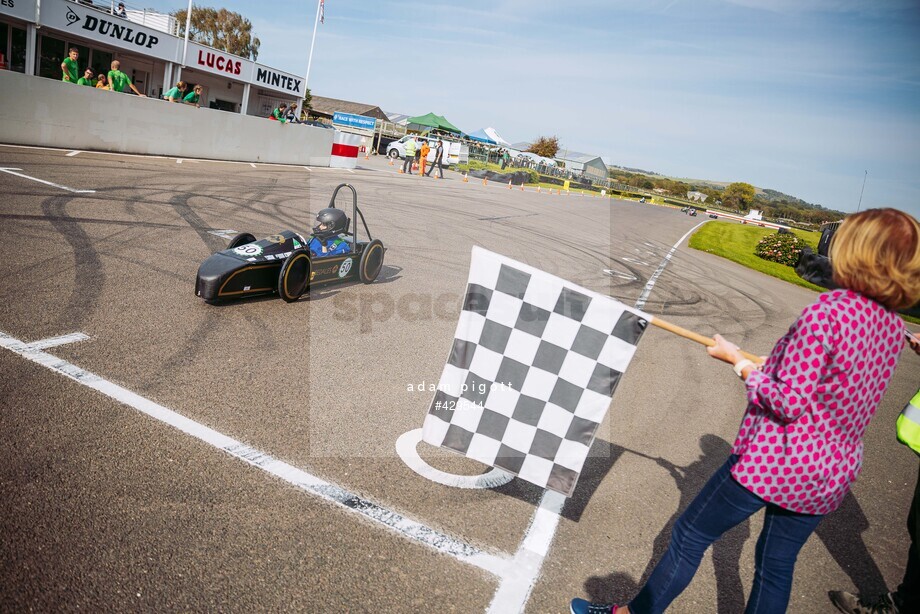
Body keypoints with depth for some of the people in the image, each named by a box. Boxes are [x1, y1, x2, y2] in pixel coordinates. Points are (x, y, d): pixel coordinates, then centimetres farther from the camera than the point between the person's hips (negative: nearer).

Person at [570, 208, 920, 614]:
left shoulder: (827, 311, -22)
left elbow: (789, 403, -23)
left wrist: (738, 361, -12)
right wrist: (778, 363, 15)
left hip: (773, 460, -7)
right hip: (831, 473, 8)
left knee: (690, 535, 10)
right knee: (777, 565, 21)